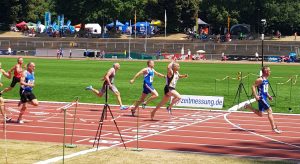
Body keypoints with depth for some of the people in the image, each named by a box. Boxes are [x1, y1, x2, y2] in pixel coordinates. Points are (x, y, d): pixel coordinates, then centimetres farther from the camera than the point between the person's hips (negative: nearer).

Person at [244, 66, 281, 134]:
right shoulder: (260, 79, -15)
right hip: (261, 98, -10)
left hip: (265, 98, 10)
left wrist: (268, 96, 15)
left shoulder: (266, 79, 13)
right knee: (269, 110, -12)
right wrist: (256, 96, -22)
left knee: (260, 114, 16)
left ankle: (248, 106, 27)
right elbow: (253, 86, -18)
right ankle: (274, 128, -11)